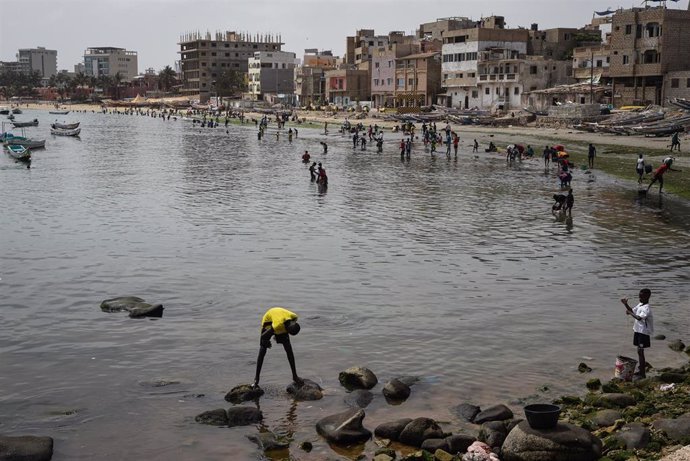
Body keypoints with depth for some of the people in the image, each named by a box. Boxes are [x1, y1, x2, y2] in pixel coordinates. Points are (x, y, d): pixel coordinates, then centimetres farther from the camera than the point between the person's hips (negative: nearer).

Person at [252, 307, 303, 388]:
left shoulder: (294, 317, -29)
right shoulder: (278, 325, -46)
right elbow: (263, 336, -35)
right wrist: (267, 343, -12)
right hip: (268, 322, -4)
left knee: (289, 349, -5)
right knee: (262, 351, -10)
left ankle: (295, 376, 2)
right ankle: (257, 378, 0)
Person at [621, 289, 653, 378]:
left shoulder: (646, 308, -21)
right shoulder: (640, 304, 8)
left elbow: (639, 318, -35)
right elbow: (632, 310, 20)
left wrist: (630, 313, -26)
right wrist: (626, 304, 6)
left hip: (643, 332, -9)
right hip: (637, 330, 9)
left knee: (640, 351, -6)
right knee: (639, 351, 16)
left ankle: (642, 373, -1)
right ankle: (641, 370, 27)